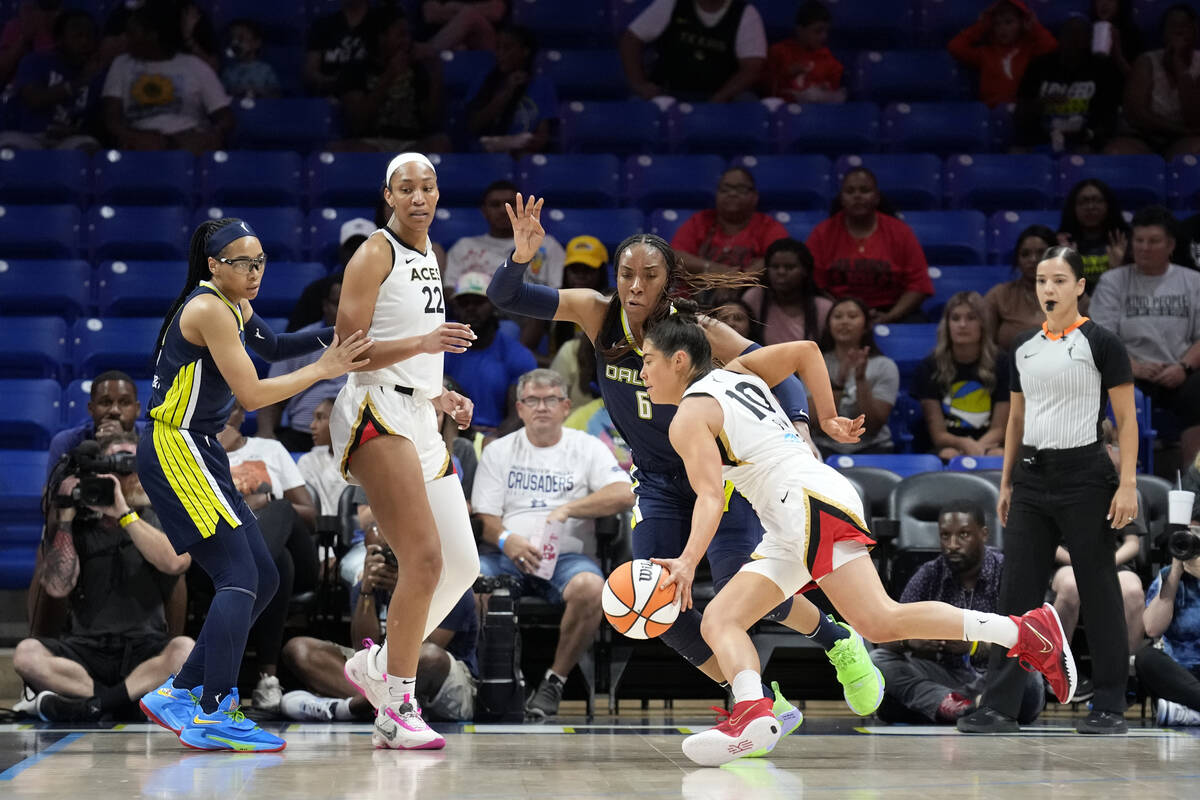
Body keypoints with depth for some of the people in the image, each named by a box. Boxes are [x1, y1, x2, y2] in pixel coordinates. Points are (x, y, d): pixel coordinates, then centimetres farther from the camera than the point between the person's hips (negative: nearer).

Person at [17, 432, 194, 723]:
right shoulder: (77, 527, 13)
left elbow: (176, 562, -12)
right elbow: (57, 586, -3)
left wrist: (123, 513, -12)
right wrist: (65, 515, -3)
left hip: (145, 649, -1)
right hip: (85, 650, 1)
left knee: (184, 650, -34)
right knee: (26, 654, -29)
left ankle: (97, 702, -31)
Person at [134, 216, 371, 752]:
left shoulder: (234, 307, 12)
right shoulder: (209, 310, -17)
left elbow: (271, 347, 31)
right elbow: (253, 394, -20)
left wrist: (332, 335, 15)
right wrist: (323, 369, -16)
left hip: (199, 452, 10)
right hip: (175, 450, -10)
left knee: (263, 581, 10)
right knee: (240, 579, -16)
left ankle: (179, 694, 14)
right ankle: (213, 716, -18)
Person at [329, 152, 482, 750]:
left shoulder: (428, 256, 20)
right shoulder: (375, 255, -6)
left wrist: (439, 397, 15)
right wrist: (423, 343, -23)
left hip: (418, 417, 9)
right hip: (377, 412, -9)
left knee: (462, 565, 7)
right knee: (425, 556, -19)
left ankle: (376, 664, 21)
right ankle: (395, 710, -14)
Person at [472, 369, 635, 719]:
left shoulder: (588, 448, 13)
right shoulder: (498, 451, 17)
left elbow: (624, 495, -3)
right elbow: (483, 517, 8)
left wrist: (567, 509, -12)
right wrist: (506, 540, -16)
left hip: (568, 555, -1)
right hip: (508, 556, 1)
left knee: (589, 587, -37)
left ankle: (554, 682, -22)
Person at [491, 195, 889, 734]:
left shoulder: (694, 331, -21)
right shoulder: (598, 315, -12)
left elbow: (777, 371, -22)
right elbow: (505, 297, -14)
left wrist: (798, 426, -42)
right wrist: (521, 255, -35)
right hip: (657, 482, 4)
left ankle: (838, 641, 9)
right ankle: (765, 705, 3)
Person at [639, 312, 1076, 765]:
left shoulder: (690, 418, -2)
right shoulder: (735, 373, 24)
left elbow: (711, 496, -16)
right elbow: (806, 350, 23)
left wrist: (688, 563, -27)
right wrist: (828, 419, 25)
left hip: (813, 502, -10)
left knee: (879, 622, -22)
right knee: (719, 621, 0)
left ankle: (1030, 633, -23)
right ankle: (752, 713, -26)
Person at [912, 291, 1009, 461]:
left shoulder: (1002, 364, 3)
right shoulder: (929, 368, 2)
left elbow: (999, 428, 0)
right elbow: (938, 434, -3)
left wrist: (979, 447, -22)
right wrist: (965, 444, -25)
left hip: (988, 445, 0)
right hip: (948, 445, 0)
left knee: (999, 455, -35)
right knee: (949, 456, -36)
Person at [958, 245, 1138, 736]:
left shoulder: (1100, 343, -6)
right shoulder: (1024, 347, 10)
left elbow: (1126, 419, -7)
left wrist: (1128, 484, -14)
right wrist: (1006, 482, 14)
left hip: (1084, 476, -5)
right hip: (1032, 478, 5)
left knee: (1098, 593, 1)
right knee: (1017, 591, 2)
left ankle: (1110, 707, 9)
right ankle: (999, 706, 3)